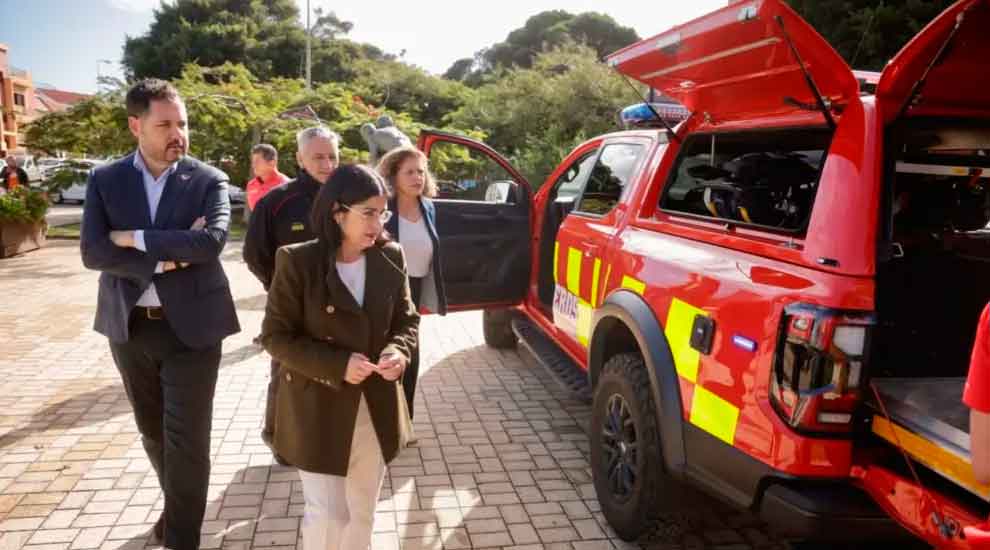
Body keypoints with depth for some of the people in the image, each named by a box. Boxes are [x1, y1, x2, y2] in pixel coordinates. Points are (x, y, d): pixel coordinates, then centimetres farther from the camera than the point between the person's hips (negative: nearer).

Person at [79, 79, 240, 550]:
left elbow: (211, 242, -22)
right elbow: (92, 252, -9)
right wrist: (164, 258, -17)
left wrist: (135, 238, -16)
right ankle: (177, 505, 42)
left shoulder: (209, 180, -5)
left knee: (185, 436, 0)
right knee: (153, 430, 19)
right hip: (130, 326, 3)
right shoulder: (104, 180, 1)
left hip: (191, 325, -3)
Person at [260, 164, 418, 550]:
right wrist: (337, 365, -22)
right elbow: (276, 336, -11)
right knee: (327, 513, 2)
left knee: (362, 513, 18)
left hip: (377, 408, 4)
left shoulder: (390, 258, -3)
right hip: (318, 408, -4)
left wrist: (398, 351, -15)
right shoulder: (298, 261, -15)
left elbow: (406, 320, 7)